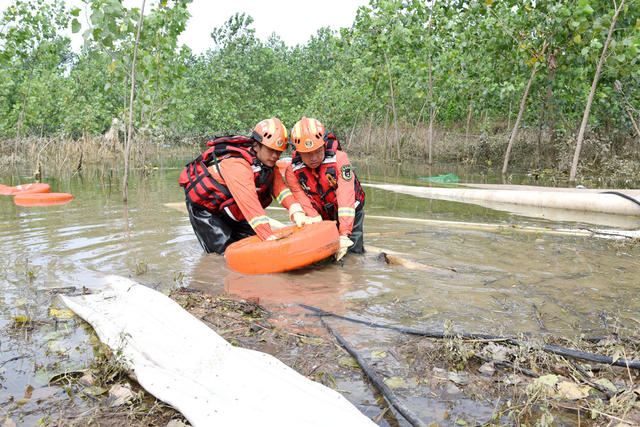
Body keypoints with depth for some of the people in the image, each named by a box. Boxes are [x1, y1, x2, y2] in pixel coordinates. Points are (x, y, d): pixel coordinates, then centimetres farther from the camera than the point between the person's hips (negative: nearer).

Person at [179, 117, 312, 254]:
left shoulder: (267, 160, -11)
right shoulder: (236, 165, -37)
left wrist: (296, 213, -40)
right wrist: (269, 237, -51)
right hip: (203, 207, -7)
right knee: (225, 251, -13)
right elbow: (249, 203, -45)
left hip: (229, 209, 7)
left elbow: (279, 186, -22)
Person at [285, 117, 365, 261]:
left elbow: (346, 198, -32)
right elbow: (305, 205, -19)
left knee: (352, 253, -4)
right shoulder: (292, 172, -17)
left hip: (349, 214, -2)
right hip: (322, 218, 2)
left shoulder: (339, 158, -27)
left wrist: (344, 235, -37)